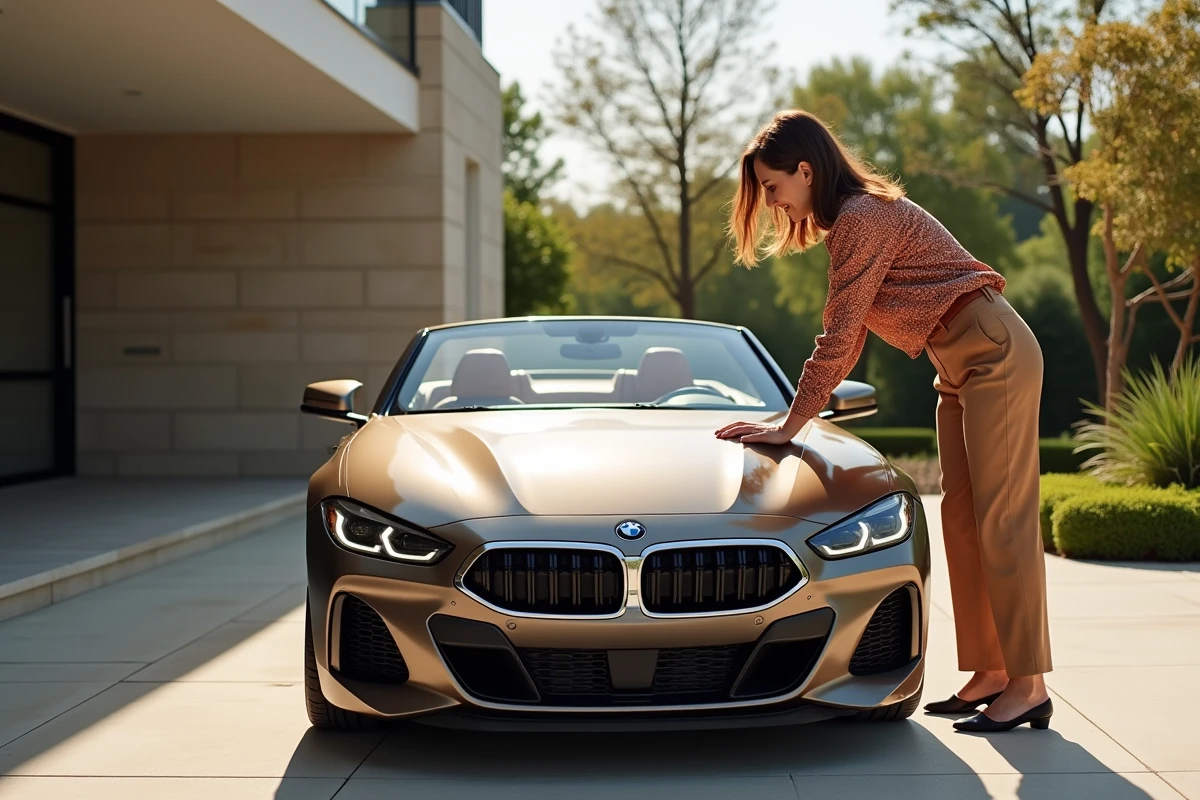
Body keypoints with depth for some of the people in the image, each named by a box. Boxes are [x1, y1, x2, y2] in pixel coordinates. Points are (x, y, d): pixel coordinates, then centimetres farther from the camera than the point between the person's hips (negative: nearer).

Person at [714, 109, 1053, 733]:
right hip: (962, 371, 10)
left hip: (995, 354, -10)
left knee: (1002, 521, -10)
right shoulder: (848, 222, 16)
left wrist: (791, 425, -11)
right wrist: (799, 414, 14)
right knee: (963, 519, 9)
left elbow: (838, 337, -17)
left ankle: (1028, 686, -6)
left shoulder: (862, 217, -16)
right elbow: (850, 338, 18)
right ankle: (990, 673, 13)